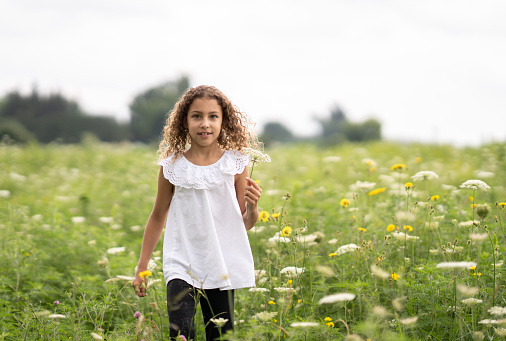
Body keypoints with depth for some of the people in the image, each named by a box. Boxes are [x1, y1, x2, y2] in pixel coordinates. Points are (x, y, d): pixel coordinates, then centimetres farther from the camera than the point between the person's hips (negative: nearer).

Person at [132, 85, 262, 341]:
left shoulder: (235, 163, 1)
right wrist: (142, 267, 14)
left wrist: (252, 207, -14)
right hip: (182, 265, -1)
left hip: (223, 267, 1)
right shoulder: (172, 166, -1)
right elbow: (158, 217, 12)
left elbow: (245, 223, 9)